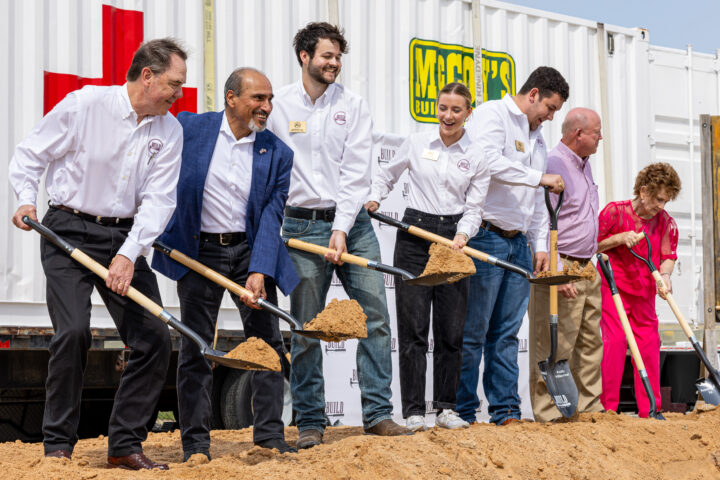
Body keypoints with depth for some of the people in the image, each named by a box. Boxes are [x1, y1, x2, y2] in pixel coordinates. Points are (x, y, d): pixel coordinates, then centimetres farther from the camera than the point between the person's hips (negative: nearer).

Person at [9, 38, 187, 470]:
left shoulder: (169, 131, 1)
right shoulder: (85, 104, -10)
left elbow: (159, 199, -6)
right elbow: (30, 154, 1)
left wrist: (128, 255, -16)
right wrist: (27, 200, -13)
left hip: (125, 237, 5)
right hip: (69, 231, -4)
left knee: (154, 337, -3)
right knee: (74, 331, -19)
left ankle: (125, 444, 9)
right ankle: (57, 445, -4)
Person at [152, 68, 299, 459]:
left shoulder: (277, 153, -1)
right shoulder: (189, 128, -5)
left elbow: (271, 217, -7)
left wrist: (259, 273, -18)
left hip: (250, 251, 2)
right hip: (198, 251, -1)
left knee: (267, 342, -1)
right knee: (196, 346, 2)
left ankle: (269, 437, 8)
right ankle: (195, 443, 10)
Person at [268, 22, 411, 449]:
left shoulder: (354, 105, 5)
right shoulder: (278, 107, 3)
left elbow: (356, 171, -3)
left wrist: (342, 228, -13)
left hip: (353, 223, 2)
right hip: (302, 226, -2)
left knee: (376, 316, -3)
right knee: (306, 329, 0)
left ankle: (378, 414, 4)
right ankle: (310, 422, 9)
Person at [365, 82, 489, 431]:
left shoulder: (477, 157, 4)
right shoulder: (417, 143, 6)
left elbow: (474, 208, 3)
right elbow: (387, 175, 20)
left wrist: (463, 234, -14)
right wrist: (374, 197, 3)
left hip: (453, 237, 1)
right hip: (414, 234, 0)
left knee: (451, 328, 2)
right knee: (413, 326, -3)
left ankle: (446, 408, 13)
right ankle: (413, 410, 0)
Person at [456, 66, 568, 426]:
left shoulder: (536, 137, 23)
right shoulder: (492, 115, -3)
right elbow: (490, 161, -22)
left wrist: (540, 244, 15)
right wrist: (540, 177, -17)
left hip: (518, 243, 8)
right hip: (486, 236, -8)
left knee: (507, 332, 7)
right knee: (473, 332, -5)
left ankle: (505, 410, 10)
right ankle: (462, 413, -1)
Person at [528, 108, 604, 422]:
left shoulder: (583, 164, 16)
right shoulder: (553, 165, -15)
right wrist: (558, 273, -24)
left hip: (586, 268, 10)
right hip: (560, 268, -10)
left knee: (591, 342, 12)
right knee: (555, 346, -7)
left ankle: (590, 407, 19)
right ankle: (547, 414, -4)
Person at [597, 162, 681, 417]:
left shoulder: (664, 221, 1)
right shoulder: (615, 211, -10)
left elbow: (668, 255, 5)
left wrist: (665, 275, -17)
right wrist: (620, 238, -18)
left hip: (644, 291, 4)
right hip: (613, 287, -4)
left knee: (649, 343, 3)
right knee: (615, 340, -12)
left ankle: (649, 410, 10)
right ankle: (608, 406, -6)